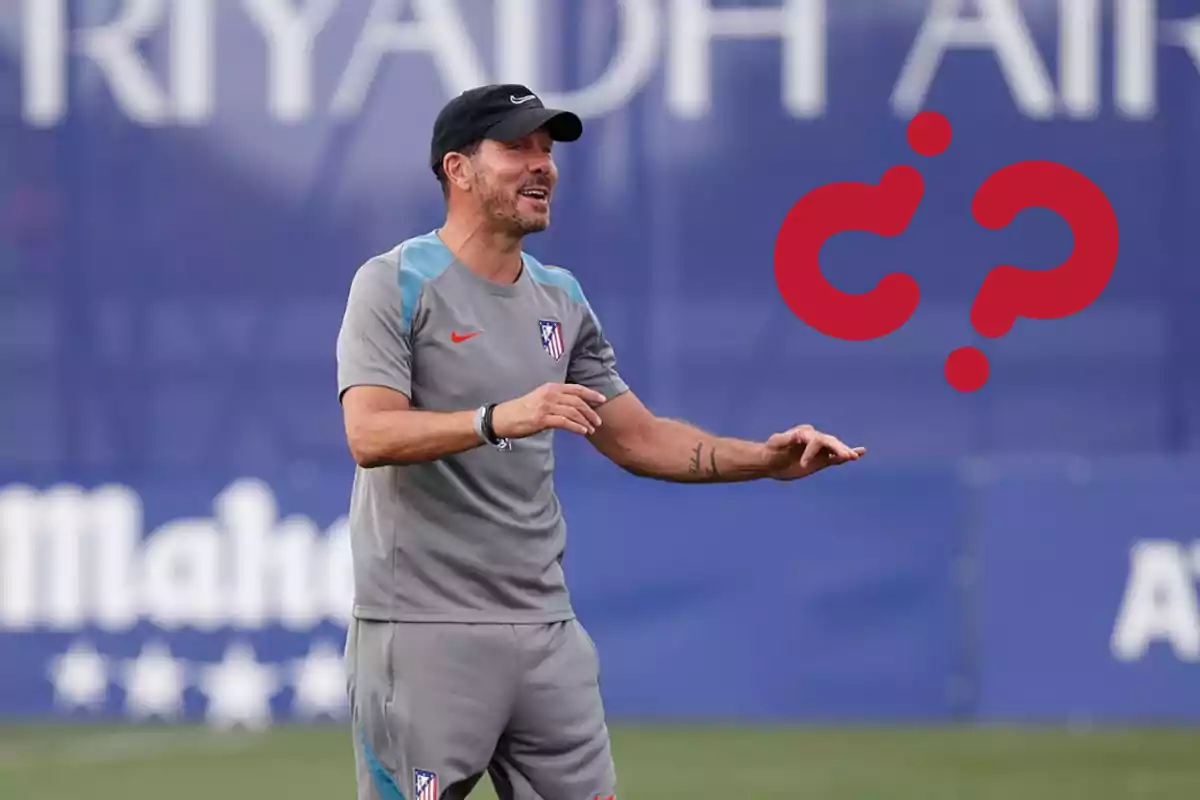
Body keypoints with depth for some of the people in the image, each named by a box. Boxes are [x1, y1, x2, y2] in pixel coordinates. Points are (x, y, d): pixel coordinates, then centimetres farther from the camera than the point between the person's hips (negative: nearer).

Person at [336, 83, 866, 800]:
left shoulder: (560, 299, 15)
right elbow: (370, 434, -19)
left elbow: (636, 436, 17)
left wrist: (765, 460, 3)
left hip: (545, 629, 6)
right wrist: (498, 420, -33)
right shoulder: (396, 284, -6)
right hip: (424, 629, -6)